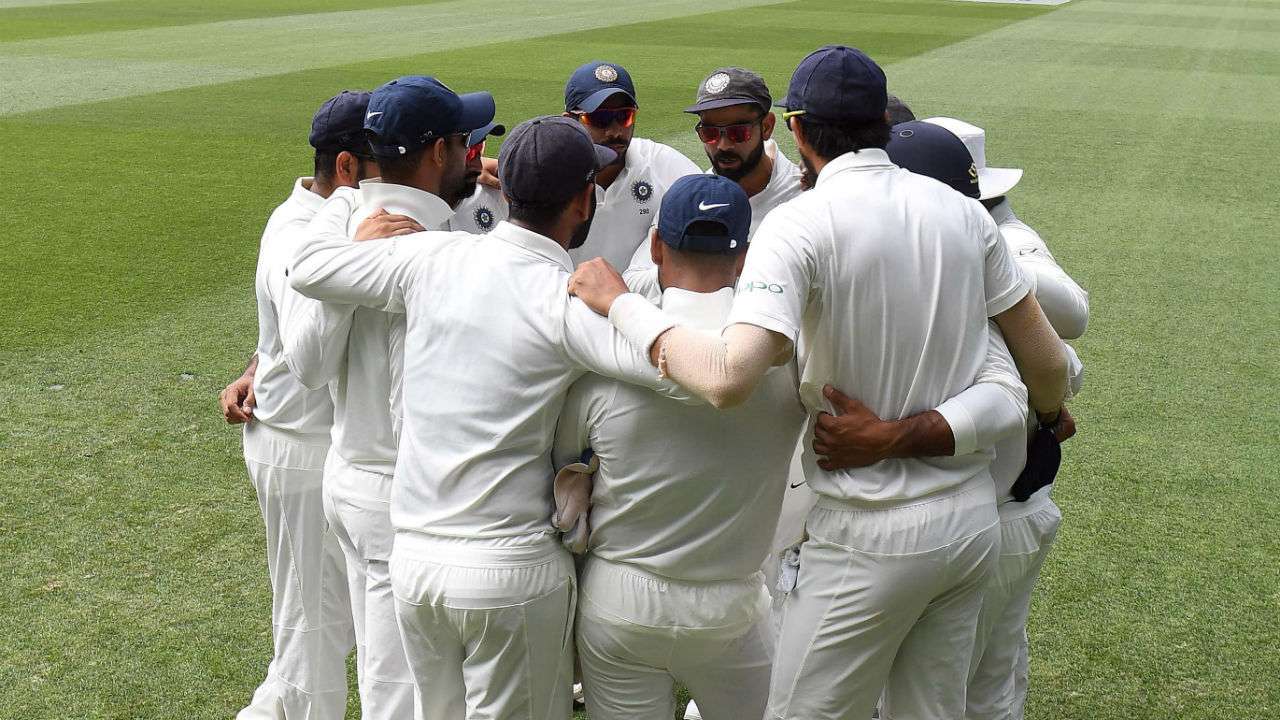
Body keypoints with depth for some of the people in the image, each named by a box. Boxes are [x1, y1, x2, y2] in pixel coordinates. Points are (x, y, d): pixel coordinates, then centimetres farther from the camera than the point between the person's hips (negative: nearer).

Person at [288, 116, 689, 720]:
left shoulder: (431, 258, 0)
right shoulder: (570, 298, -14)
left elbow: (309, 268, 12)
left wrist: (347, 192, 28)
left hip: (412, 559, 5)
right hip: (511, 569, -5)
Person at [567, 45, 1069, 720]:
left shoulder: (800, 223, -17)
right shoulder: (962, 210, 2)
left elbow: (729, 379, -31)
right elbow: (1046, 360, 7)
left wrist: (621, 303, -17)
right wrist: (1050, 415, 30)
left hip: (871, 538, -6)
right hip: (974, 519, 7)